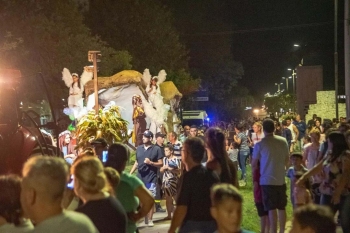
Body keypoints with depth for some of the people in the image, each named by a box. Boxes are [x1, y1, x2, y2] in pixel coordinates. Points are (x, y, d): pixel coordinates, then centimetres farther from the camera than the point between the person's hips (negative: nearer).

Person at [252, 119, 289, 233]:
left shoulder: (260, 144, -9)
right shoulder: (283, 141, 0)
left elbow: (254, 164, 0)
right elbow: (287, 160, 13)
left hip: (267, 180, -4)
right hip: (281, 179, 4)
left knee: (271, 209, -1)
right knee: (281, 208, 14)